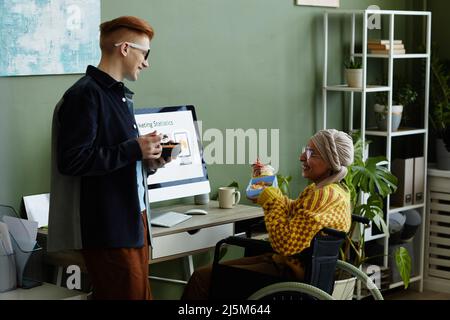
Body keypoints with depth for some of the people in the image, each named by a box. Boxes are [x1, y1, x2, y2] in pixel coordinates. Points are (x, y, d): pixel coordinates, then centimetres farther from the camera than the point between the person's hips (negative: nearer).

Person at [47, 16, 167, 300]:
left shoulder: (121, 95, 17)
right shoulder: (85, 95, -12)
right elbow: (72, 160, -20)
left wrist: (147, 161, 4)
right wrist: (134, 149, -17)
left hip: (134, 220, 9)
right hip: (109, 227, -9)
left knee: (140, 294, 10)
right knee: (127, 294, -8)